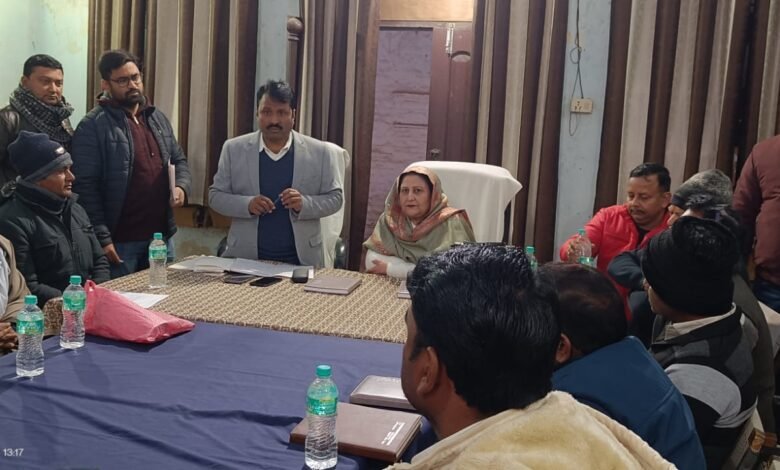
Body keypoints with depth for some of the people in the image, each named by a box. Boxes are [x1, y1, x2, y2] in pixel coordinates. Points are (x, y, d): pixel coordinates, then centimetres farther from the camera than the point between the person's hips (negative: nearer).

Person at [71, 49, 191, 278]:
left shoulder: (158, 118, 12)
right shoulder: (92, 126, -10)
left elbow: (179, 160, 20)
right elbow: (85, 186, -13)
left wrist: (181, 185, -3)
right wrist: (101, 238, -19)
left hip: (161, 236, 6)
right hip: (120, 241, -6)